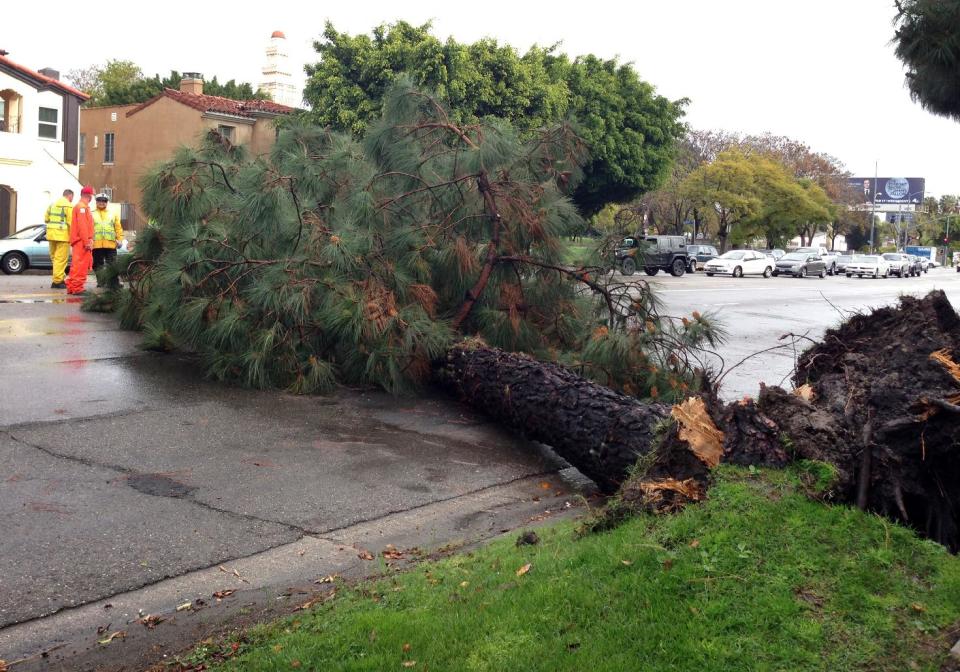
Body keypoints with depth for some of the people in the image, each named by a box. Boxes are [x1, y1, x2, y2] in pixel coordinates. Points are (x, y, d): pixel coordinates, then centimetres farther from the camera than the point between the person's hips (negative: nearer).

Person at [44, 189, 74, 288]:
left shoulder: (52, 204, 16)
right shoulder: (68, 205, -7)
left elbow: (46, 219, 15)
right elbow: (70, 223, -13)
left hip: (51, 233, 7)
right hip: (63, 235, -7)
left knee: (54, 257, 16)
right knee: (61, 259, -4)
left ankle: (58, 278, 21)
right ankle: (57, 281, -4)